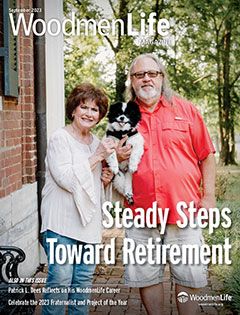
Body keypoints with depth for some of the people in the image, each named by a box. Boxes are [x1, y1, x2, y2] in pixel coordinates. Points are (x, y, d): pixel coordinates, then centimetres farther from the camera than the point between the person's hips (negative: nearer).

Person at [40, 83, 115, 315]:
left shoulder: (97, 143, 15)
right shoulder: (60, 138, -7)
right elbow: (66, 179, -18)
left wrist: (105, 180, 4)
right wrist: (97, 157, -15)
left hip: (89, 221, 7)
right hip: (62, 221, -7)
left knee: (84, 278, 11)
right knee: (60, 278, -8)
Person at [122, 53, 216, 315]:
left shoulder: (185, 109, 5)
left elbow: (206, 156, 6)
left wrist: (208, 196, -1)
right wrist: (118, 159, -6)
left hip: (183, 208, -1)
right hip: (141, 212, 2)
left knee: (188, 277, 5)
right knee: (145, 277, 9)